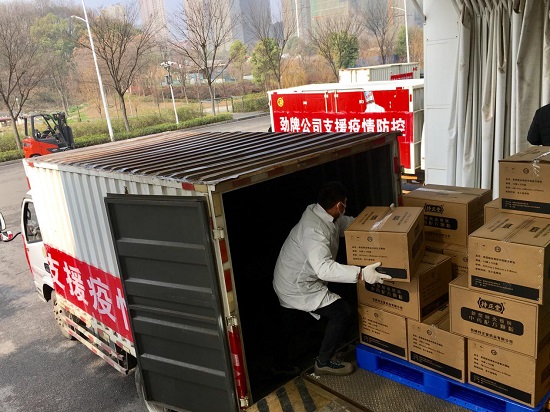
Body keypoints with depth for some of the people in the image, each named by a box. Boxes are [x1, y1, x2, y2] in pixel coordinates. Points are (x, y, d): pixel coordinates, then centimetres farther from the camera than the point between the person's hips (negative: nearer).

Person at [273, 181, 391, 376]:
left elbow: (349, 223, 13)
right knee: (342, 312, -8)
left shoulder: (320, 214, -3)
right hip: (296, 288, -10)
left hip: (297, 279, 10)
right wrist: (361, 273, -52)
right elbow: (324, 268, -46)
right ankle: (324, 362, 7)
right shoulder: (313, 231, -33)